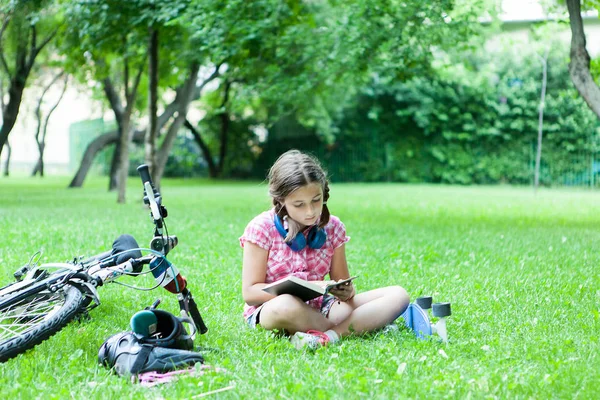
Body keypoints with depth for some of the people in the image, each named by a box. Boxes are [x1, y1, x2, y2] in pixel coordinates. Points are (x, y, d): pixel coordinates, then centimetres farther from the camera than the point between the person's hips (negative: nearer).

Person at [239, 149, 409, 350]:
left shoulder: (333, 227, 3)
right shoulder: (262, 228, -9)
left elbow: (341, 282, 9)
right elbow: (250, 292, -12)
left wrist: (346, 292, -18)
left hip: (317, 307, 5)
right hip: (268, 310, -5)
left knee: (398, 295, -11)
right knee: (285, 307, -43)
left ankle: (327, 336, -32)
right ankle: (361, 325, -19)